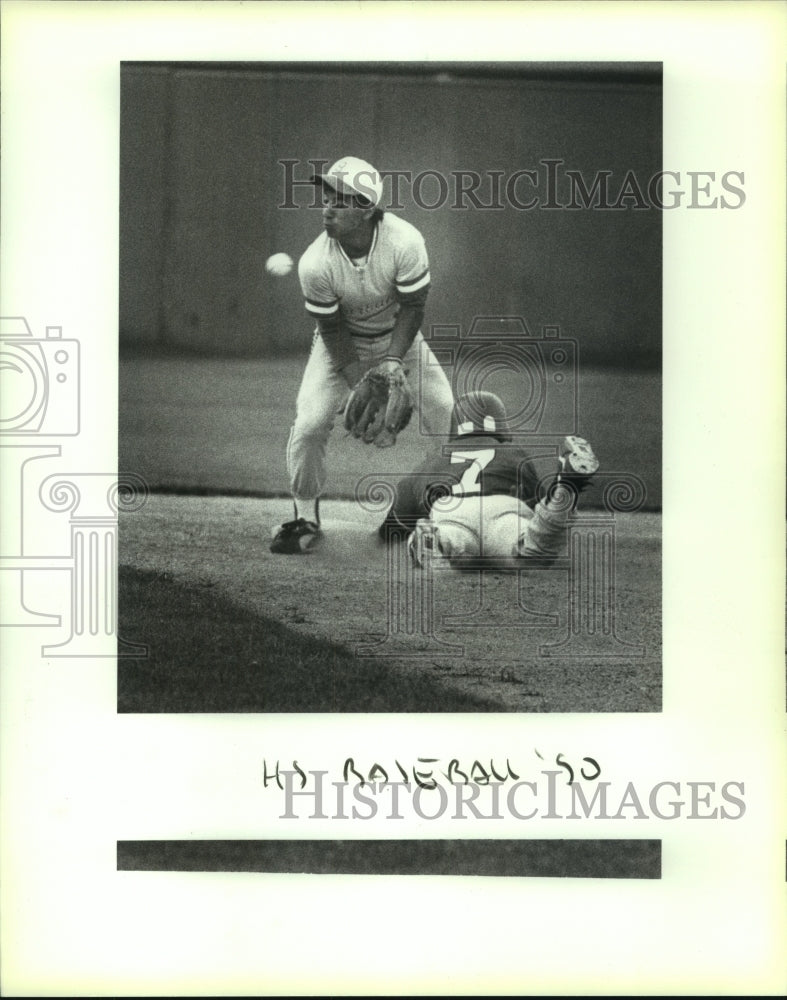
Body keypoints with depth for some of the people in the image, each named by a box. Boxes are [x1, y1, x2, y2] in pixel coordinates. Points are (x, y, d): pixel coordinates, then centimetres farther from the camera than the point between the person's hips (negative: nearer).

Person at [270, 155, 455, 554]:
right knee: (308, 424, -16)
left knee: (449, 415, -9)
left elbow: (412, 307, -18)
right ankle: (305, 519, 6)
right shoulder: (314, 263, -27)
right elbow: (332, 329, -16)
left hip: (398, 336, 1)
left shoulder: (405, 242, -30)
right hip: (341, 344, 0)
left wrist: (393, 361, -27)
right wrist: (360, 384, -23)